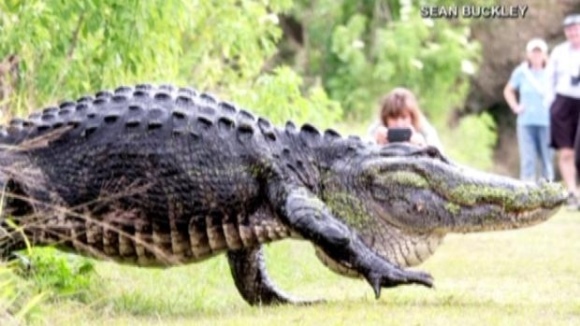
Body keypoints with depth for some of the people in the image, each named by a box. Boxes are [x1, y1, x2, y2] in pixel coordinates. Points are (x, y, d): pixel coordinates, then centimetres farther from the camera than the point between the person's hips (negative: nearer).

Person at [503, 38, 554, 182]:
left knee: (547, 157, 2)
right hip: (526, 122, 0)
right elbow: (508, 91, 19)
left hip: (546, 122, 0)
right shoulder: (521, 72, 5)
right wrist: (515, 107, 8)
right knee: (528, 159, -4)